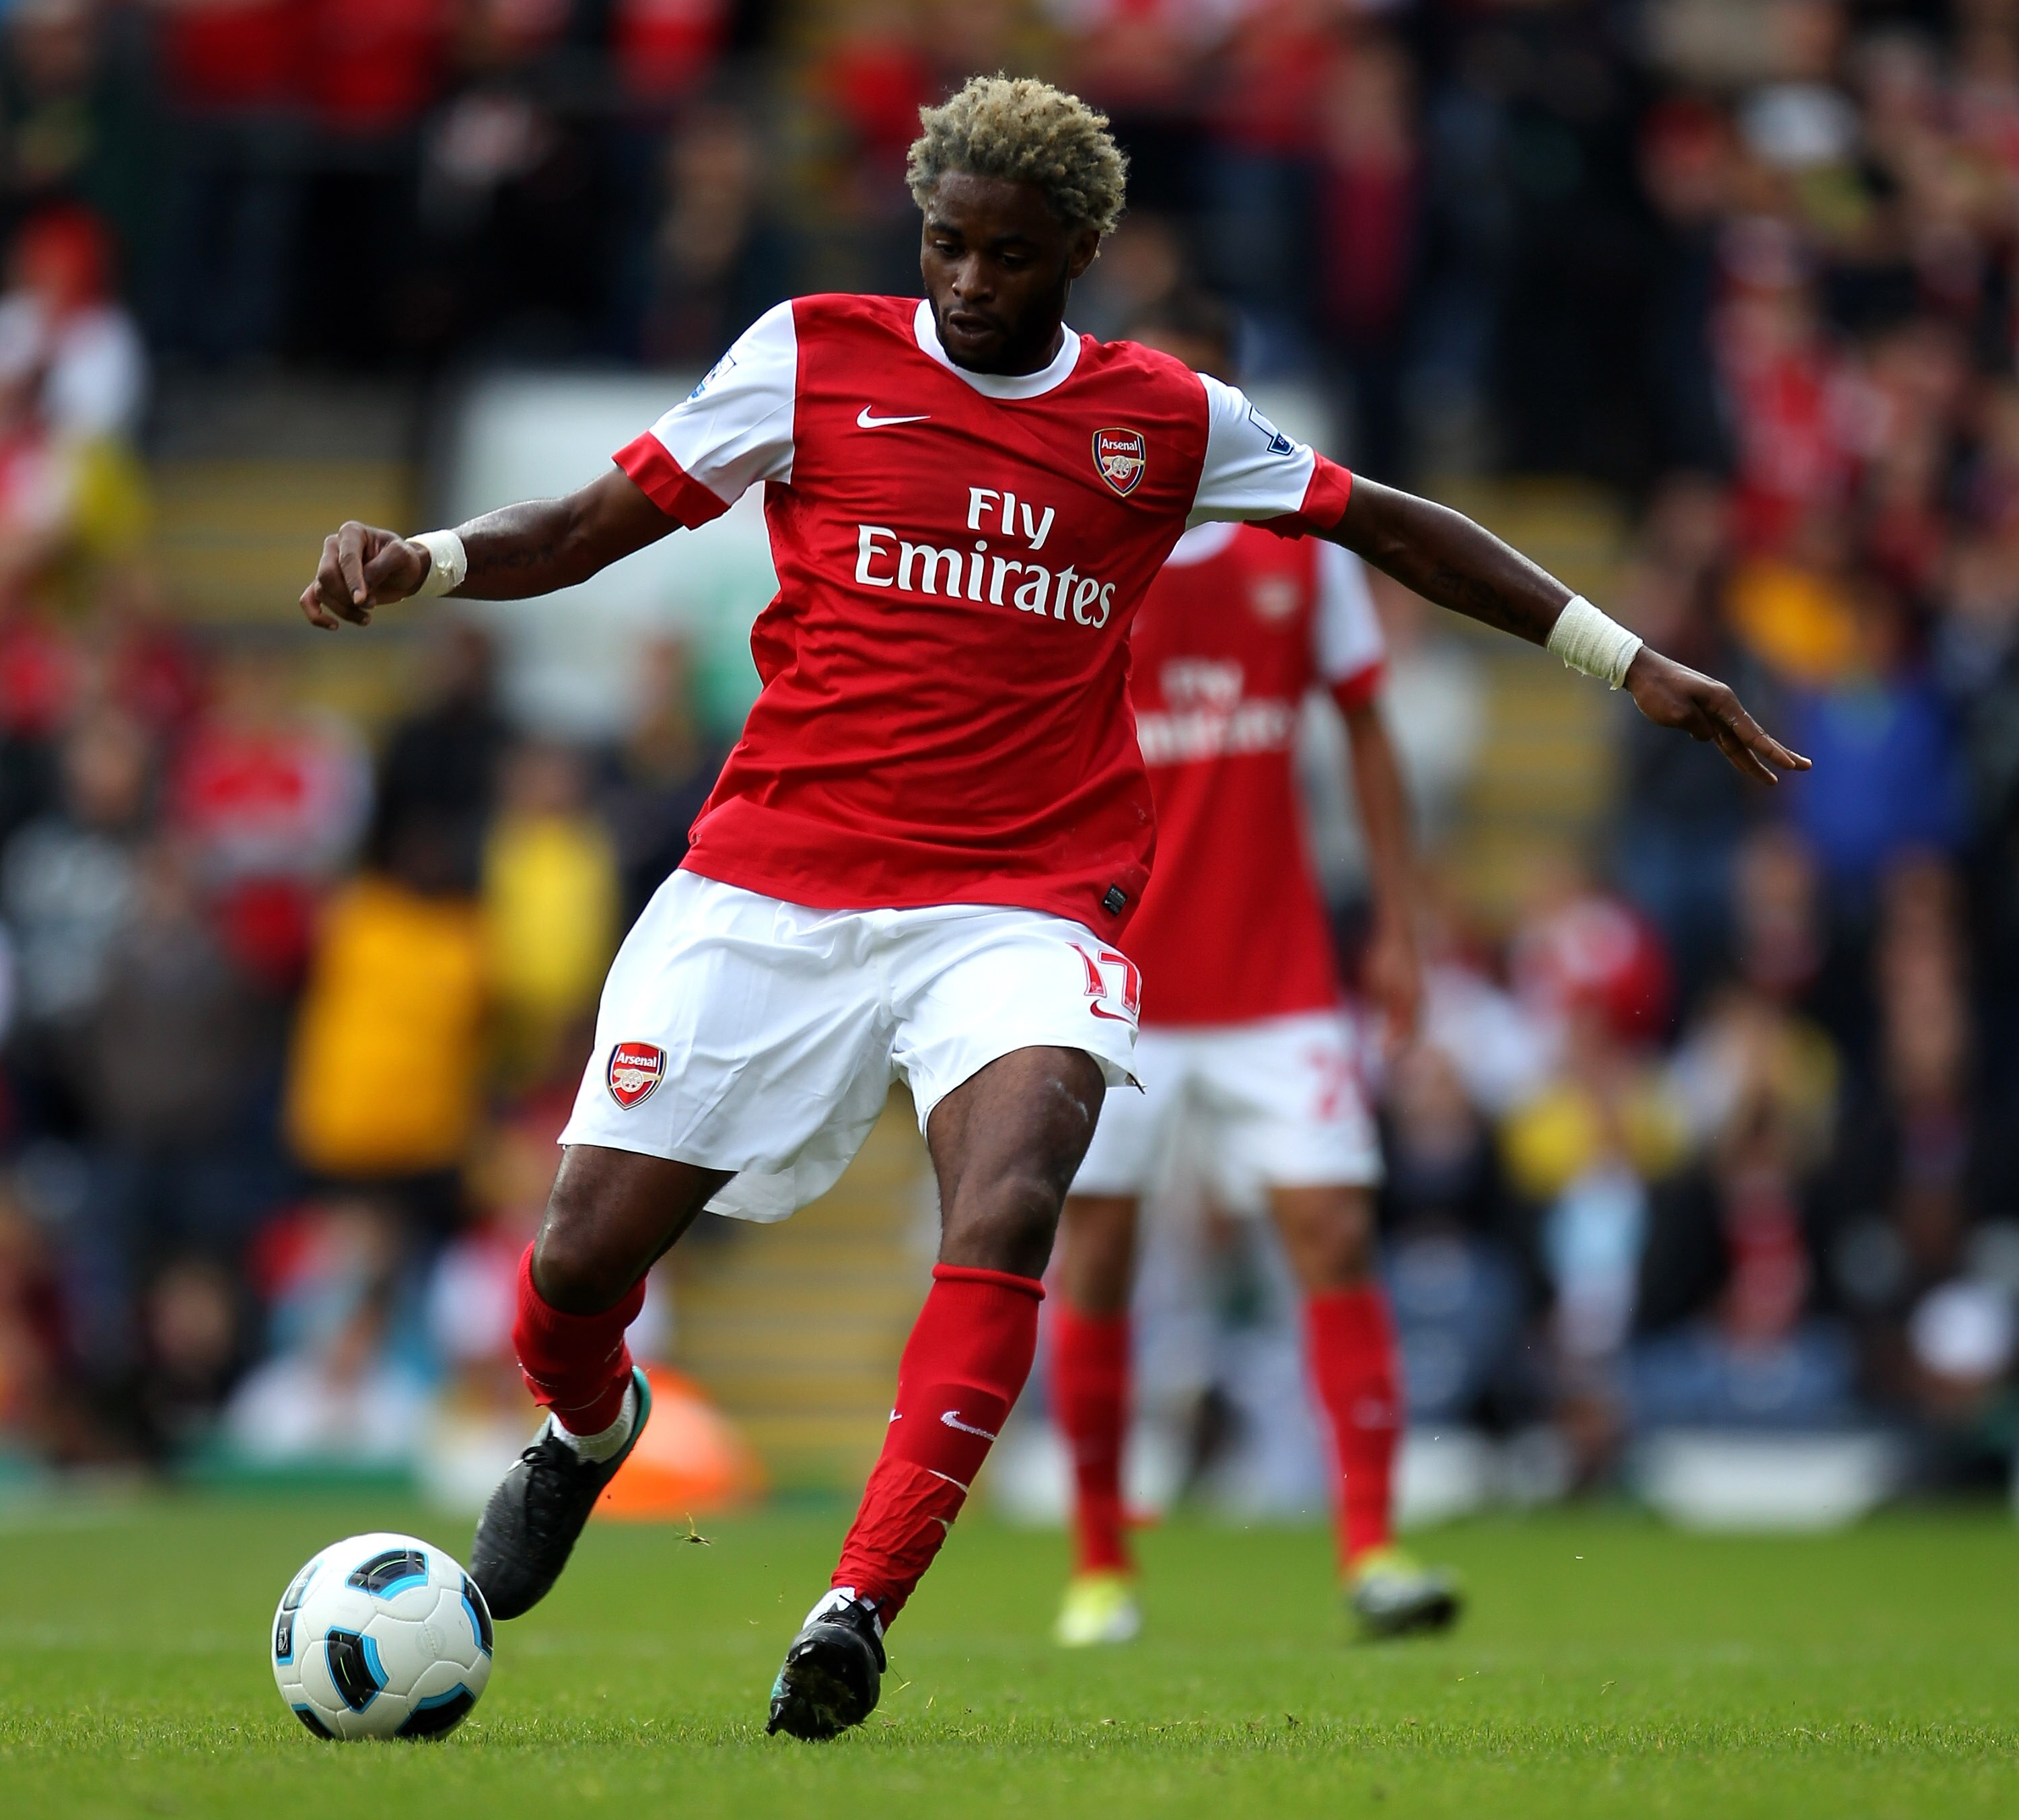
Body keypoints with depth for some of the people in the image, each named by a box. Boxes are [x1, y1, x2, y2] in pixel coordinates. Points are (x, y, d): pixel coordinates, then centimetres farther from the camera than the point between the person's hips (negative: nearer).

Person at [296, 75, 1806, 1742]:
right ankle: (590, 1429, 34)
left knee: (1010, 1204, -30)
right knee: (580, 1261, -4)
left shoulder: (1166, 421, 8)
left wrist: (1632, 664, 18)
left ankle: (859, 1611, -29)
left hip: (1021, 907, 0)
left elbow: (1391, 528, 19)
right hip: (773, 881, 0)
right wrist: (416, 564, -13)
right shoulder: (814, 357, 5)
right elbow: (593, 527, 6)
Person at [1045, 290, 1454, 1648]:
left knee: (1336, 1232, -9)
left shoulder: (1302, 540, 6)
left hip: (1277, 975, 1)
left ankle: (1373, 1548, -11)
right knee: (1094, 1256, 1)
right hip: (1109, 973, -1)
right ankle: (1100, 1567, 13)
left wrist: (1399, 924, 8)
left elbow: (1366, 729, 12)